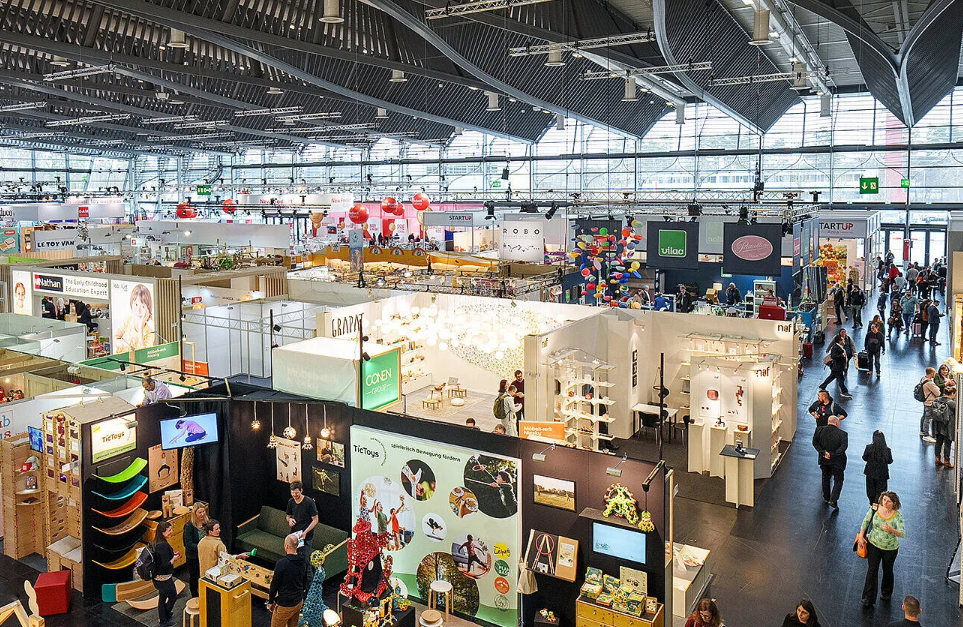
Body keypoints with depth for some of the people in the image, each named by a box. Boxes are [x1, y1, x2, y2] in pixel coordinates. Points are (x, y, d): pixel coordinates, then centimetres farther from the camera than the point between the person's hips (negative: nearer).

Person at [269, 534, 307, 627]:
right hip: (298, 602, 6)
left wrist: (270, 602, -1)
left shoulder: (281, 563, -24)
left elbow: (274, 585, -15)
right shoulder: (303, 562, -4)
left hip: (284, 605, -6)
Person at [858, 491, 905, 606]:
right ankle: (868, 598, 5)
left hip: (890, 548, -1)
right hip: (873, 544, 1)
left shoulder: (897, 516, -19)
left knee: (887, 571, 18)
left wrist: (891, 529, -48)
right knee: (872, 570, -1)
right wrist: (861, 537, 0)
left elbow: (903, 533, -29)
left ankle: (886, 593, 43)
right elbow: (865, 522, 3)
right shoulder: (875, 509, -13)